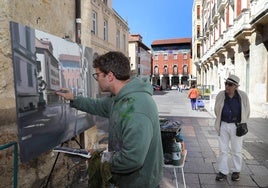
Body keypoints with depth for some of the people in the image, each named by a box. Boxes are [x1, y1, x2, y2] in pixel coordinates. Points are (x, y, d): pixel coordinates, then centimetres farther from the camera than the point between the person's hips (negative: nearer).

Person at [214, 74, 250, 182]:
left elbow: (247, 111, 5)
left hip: (237, 126, -1)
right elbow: (217, 110, 10)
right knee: (223, 150, 7)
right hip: (223, 125, 2)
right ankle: (223, 172, 19)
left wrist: (242, 124, 7)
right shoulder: (220, 95, -5)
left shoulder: (243, 96, -9)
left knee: (236, 150, 12)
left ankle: (236, 171, 31)